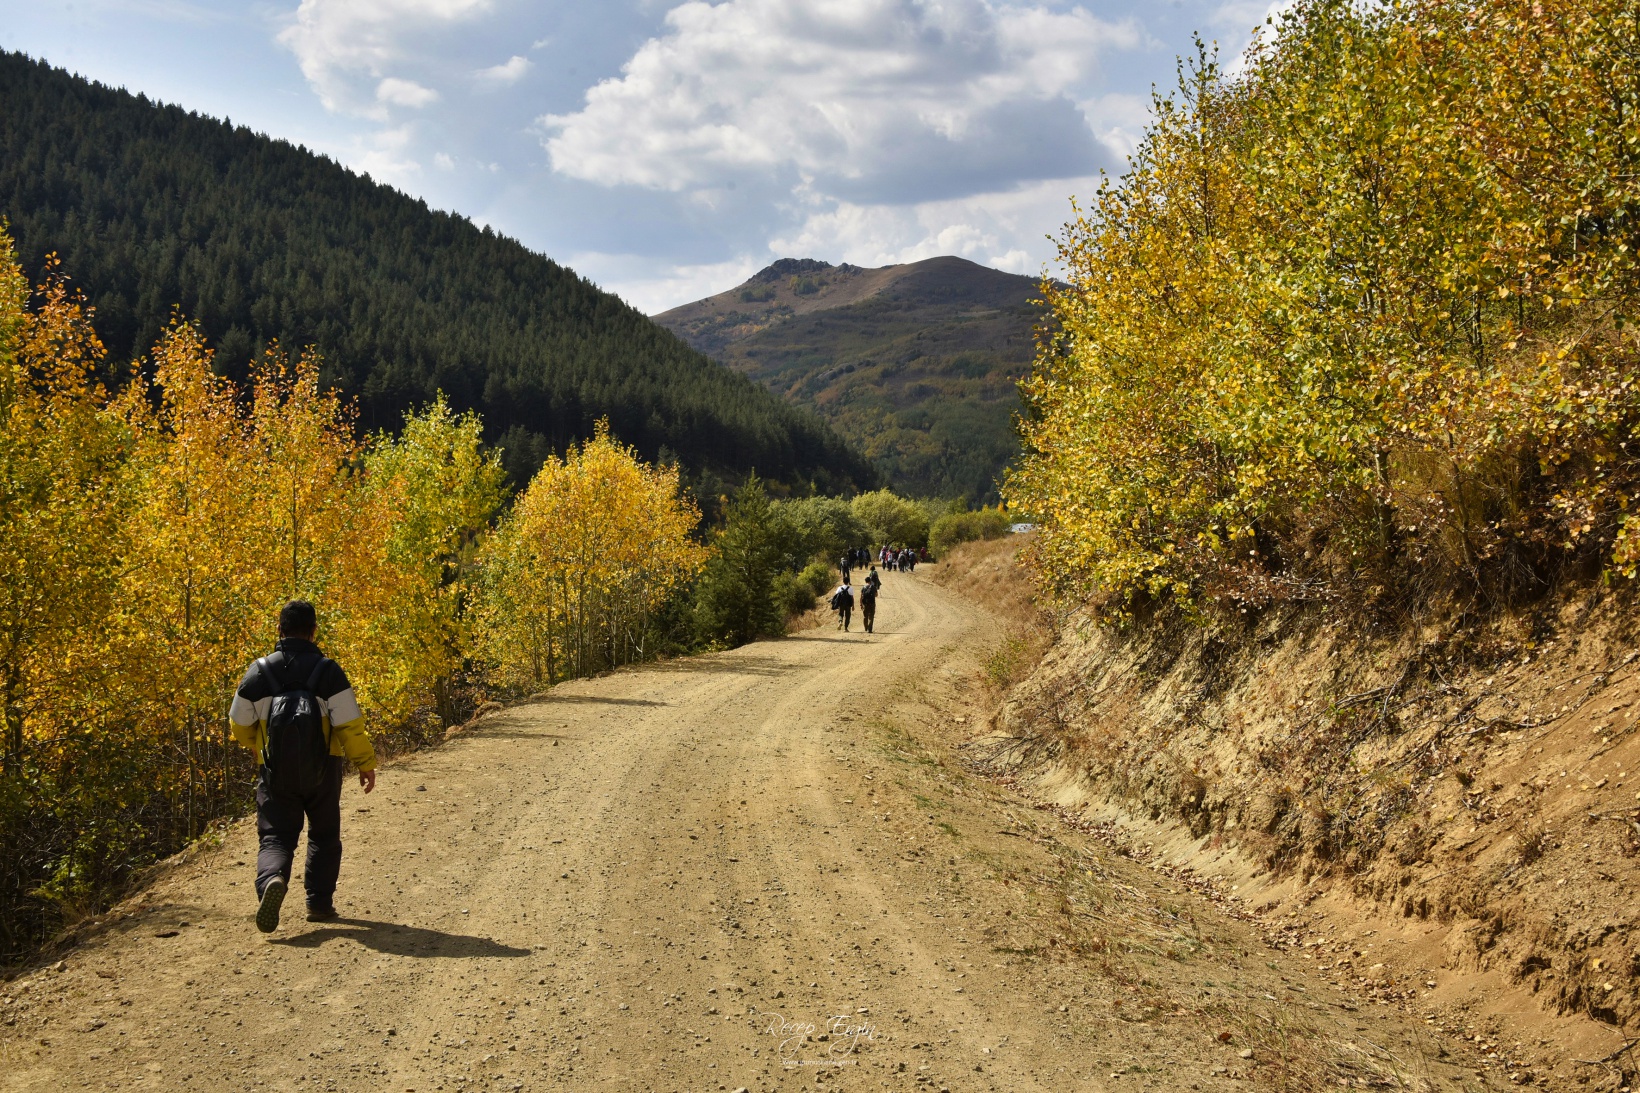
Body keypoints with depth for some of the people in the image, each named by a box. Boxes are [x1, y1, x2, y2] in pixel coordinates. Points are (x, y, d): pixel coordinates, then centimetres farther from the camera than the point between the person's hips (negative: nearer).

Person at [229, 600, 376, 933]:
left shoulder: (258, 672, -1)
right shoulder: (328, 670, -9)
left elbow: (240, 726, 8)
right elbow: (350, 724, -11)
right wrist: (366, 763, 2)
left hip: (276, 770, 1)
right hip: (321, 768, -1)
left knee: (276, 836, 4)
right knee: (324, 836, 17)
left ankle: (272, 880, -26)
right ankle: (320, 902, 16)